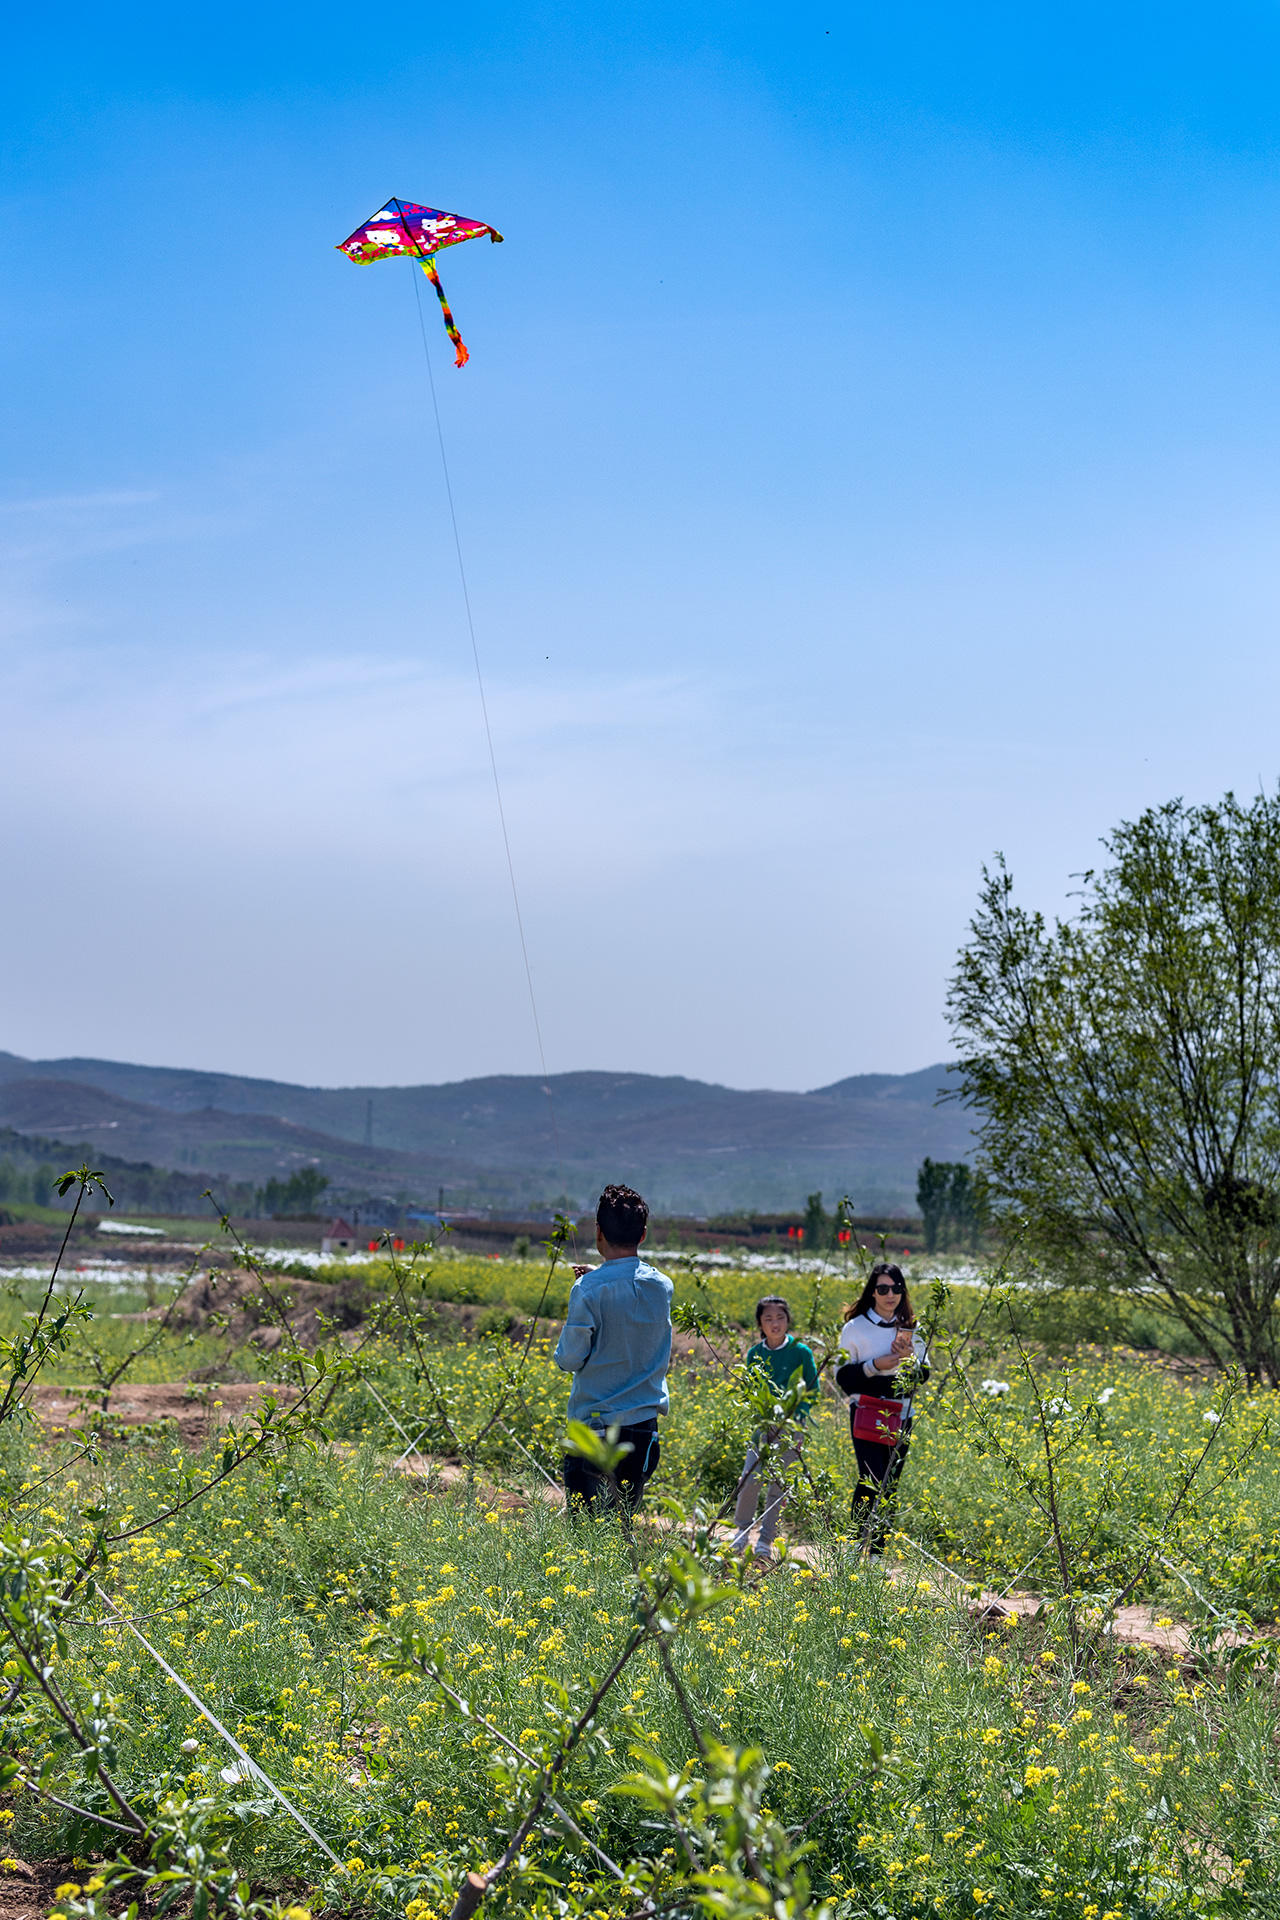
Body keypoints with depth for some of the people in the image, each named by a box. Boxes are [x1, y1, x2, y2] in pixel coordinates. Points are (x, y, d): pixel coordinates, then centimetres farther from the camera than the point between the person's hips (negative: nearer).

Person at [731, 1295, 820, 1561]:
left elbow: (812, 1392, 0)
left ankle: (765, 1541, 12)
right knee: (750, 1479, -8)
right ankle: (742, 1531, 12)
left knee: (778, 1484, 0)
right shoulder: (755, 1354, 3)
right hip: (762, 1426, 2)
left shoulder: (801, 1352, -5)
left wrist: (796, 1418, -14)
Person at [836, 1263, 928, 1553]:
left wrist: (911, 1359, -8)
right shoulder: (855, 1328, -2)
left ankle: (878, 1550, 14)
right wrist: (875, 1366, -16)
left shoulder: (910, 1330, 10)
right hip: (866, 1415, -4)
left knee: (890, 1485, 5)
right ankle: (860, 1546, -6)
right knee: (872, 1481, -18)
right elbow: (843, 1376, -3)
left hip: (900, 1416, 4)